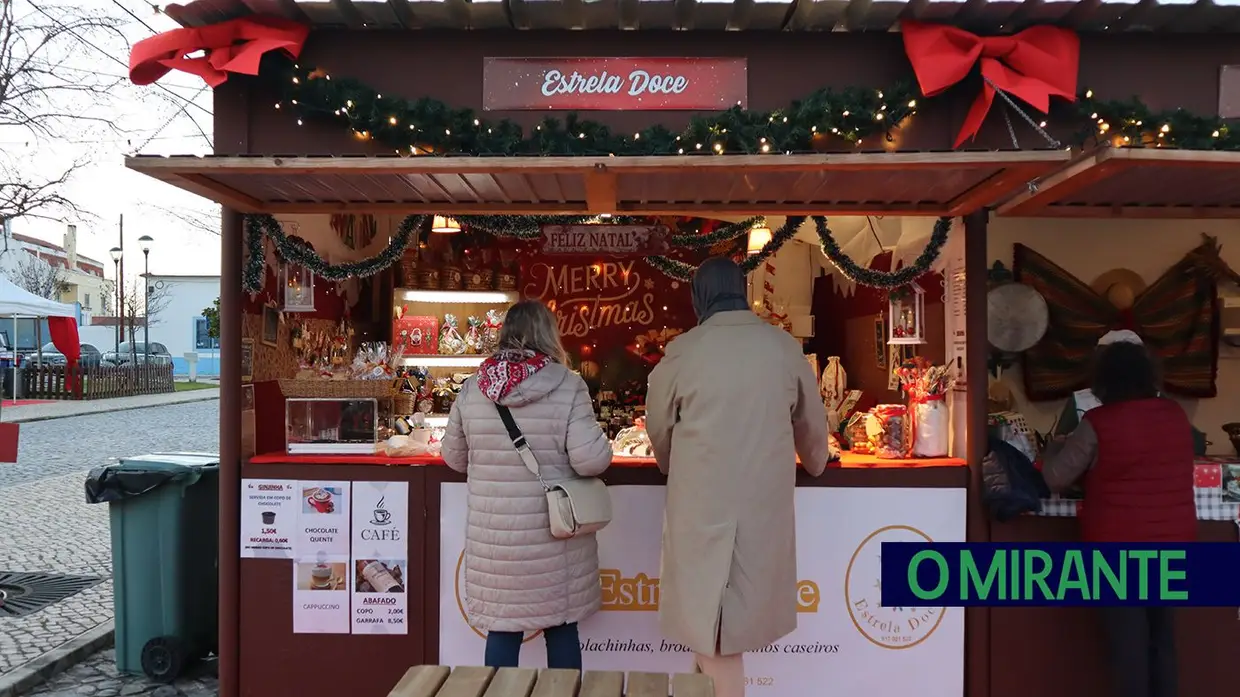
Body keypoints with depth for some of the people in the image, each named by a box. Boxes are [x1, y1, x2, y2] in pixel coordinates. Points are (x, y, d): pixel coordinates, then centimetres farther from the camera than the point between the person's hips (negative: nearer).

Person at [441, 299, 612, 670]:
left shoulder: (472, 388, -1)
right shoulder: (566, 385, -12)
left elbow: (454, 457, 9)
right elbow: (591, 460, -16)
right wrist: (600, 441, 5)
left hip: (493, 535, 2)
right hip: (552, 533, -2)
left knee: (501, 629, 13)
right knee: (561, 628, 14)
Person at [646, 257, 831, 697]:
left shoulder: (684, 351, -6)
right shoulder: (784, 347, 1)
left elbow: (658, 429, 7)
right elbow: (811, 425, 14)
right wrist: (815, 465, 36)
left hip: (703, 498, -3)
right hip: (765, 499, 3)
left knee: (710, 621, 7)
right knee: (743, 613, 18)